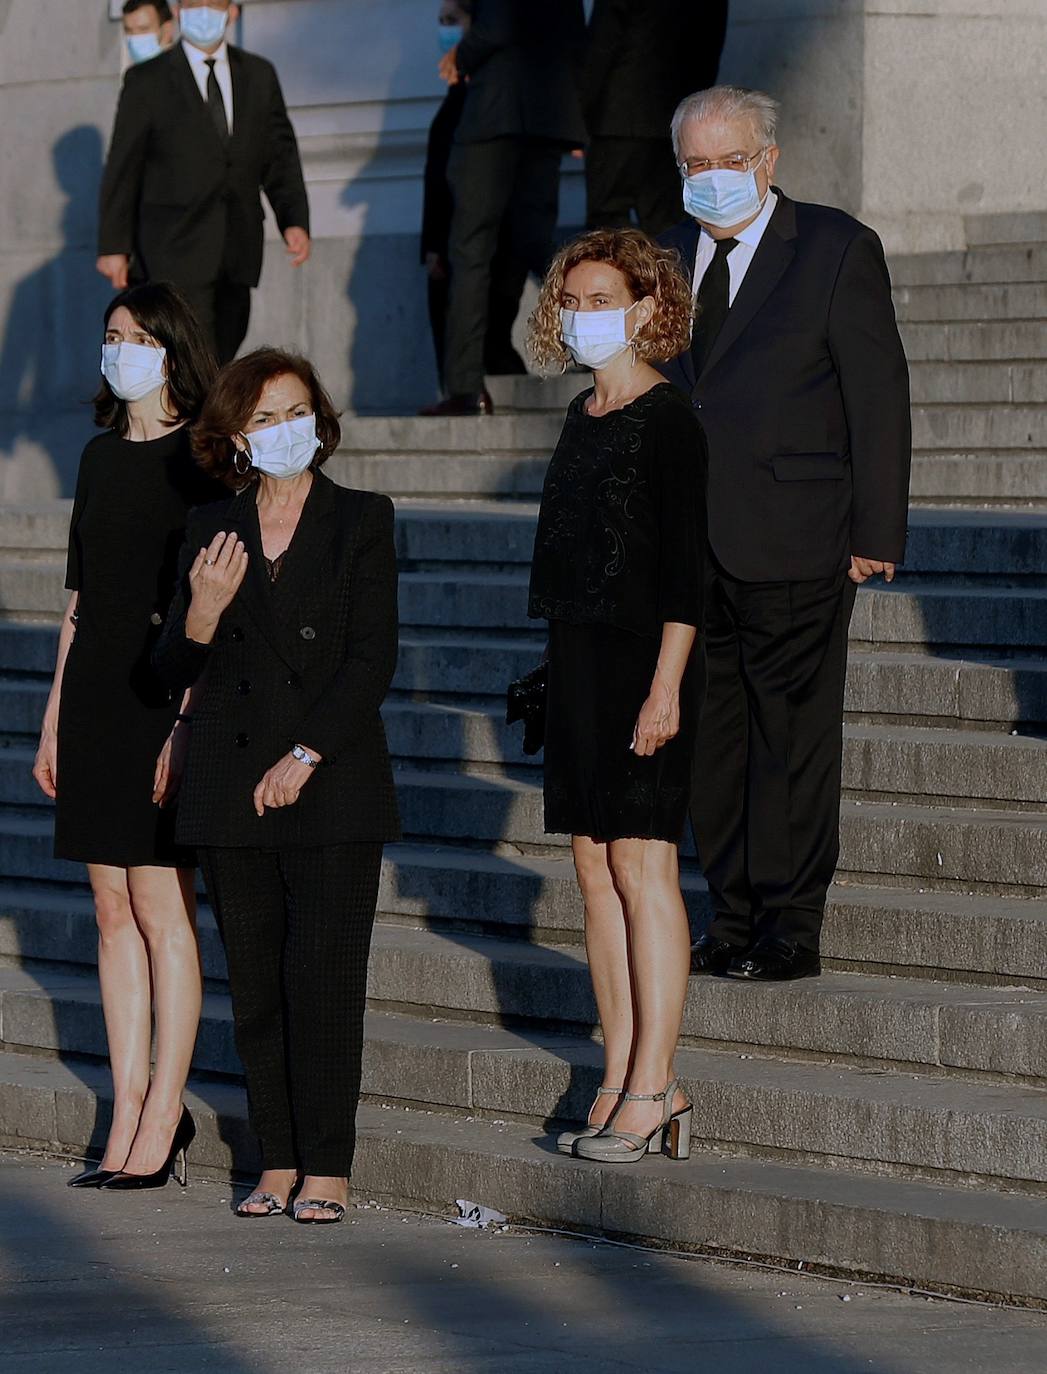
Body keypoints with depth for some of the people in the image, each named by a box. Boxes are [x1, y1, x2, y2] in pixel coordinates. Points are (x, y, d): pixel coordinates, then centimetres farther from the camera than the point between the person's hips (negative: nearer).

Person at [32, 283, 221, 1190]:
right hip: (95, 688, 7)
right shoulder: (103, 457, 14)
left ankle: (162, 1119, -2)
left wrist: (188, 722, -17)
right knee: (113, 907, 6)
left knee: (159, 903, -6)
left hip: (169, 696, -7)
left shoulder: (200, 460, -6)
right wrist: (55, 716, 14)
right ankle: (128, 1115, 8)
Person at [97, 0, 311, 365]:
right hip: (175, 250, -5)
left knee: (220, 362, 6)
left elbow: (280, 155, 11)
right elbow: (121, 170, 2)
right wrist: (114, 246, -2)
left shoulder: (259, 76, 12)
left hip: (237, 253, 5)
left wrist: (295, 220, -3)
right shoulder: (148, 81, 1)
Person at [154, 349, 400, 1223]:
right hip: (232, 789, 3)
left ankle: (327, 1169, -2)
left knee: (324, 977, -7)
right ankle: (278, 1163, 11)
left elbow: (373, 658, -4)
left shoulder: (362, 521, 2)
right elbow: (174, 671, 8)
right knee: (256, 985, 4)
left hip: (333, 791, -3)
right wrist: (202, 611, -13)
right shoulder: (212, 531, 10)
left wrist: (305, 756, -11)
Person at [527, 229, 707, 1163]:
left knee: (640, 865, -8)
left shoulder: (668, 421, -9)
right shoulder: (584, 416, 14)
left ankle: (653, 1086, -6)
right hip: (577, 659, 8)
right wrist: (566, 669, 17)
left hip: (643, 662, -8)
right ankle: (622, 1084, 10)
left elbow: (685, 568, -13)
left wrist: (664, 687, -19)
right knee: (595, 870, 7)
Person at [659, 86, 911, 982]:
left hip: (793, 546, -5)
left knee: (792, 736, -2)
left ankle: (791, 929, 4)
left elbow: (878, 396, -4)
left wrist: (876, 533, -8)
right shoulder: (667, 259, 14)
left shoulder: (838, 250, -2)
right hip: (689, 549, 5)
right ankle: (733, 920, 16)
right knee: (712, 739, 8)